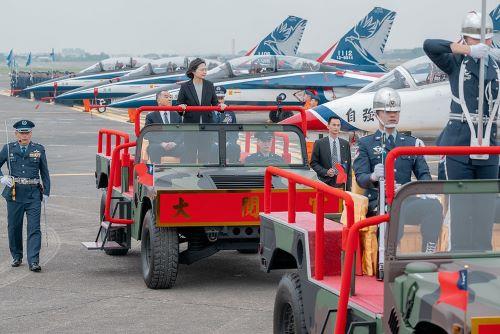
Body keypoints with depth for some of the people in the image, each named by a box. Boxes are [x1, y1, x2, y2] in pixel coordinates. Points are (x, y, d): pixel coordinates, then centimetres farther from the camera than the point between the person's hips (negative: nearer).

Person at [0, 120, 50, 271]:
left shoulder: (39, 149, 5)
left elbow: (44, 173, 9)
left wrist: (46, 192, 3)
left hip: (33, 193, -1)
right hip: (14, 193, 1)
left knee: (34, 228, -8)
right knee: (14, 227, 10)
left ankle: (34, 261, -10)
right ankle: (16, 257, 27)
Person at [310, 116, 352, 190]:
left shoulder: (345, 144, 12)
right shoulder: (319, 143, 3)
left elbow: (348, 165, 12)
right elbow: (313, 163, 4)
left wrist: (348, 186, 5)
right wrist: (325, 172, -12)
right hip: (326, 182, -2)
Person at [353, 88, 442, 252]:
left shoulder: (412, 143, 21)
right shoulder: (366, 144, 11)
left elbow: (423, 173, 12)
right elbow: (360, 177, -2)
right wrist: (373, 177, -28)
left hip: (406, 200, 3)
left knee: (434, 205, -29)